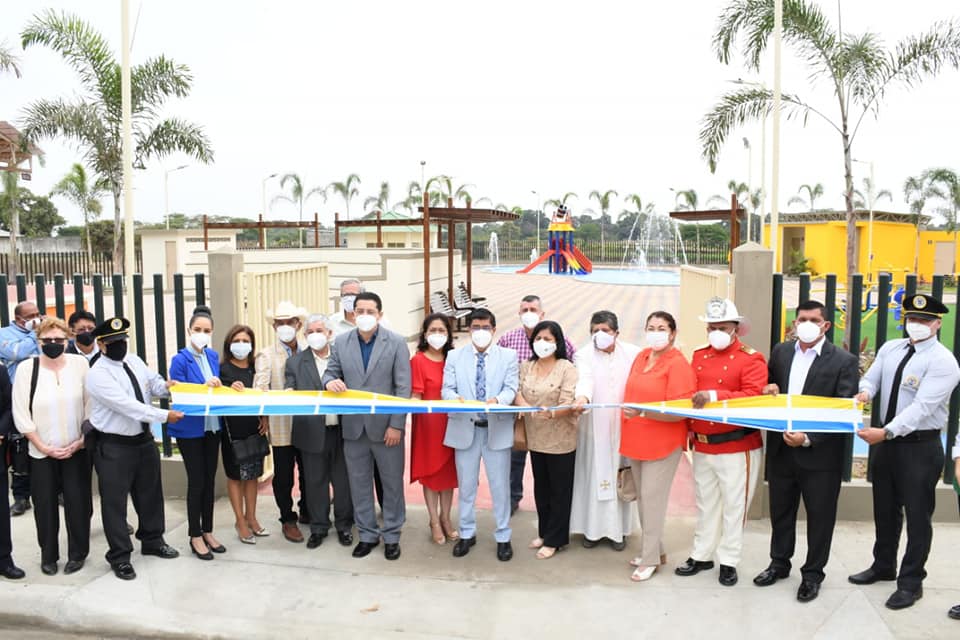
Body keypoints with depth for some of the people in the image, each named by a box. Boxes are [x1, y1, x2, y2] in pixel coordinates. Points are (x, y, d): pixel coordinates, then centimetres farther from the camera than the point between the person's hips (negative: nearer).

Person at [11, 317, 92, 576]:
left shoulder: (80, 364, -4)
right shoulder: (27, 368, -5)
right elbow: (21, 414, -4)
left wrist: (81, 441, -6)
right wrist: (44, 447, -7)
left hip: (77, 450, 0)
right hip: (41, 453, 0)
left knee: (78, 502, 4)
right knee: (45, 505, 7)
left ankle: (77, 553, 20)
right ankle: (48, 555, 24)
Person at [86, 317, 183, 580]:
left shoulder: (135, 361, 3)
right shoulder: (98, 375, -19)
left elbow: (152, 383, 12)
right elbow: (128, 406, -26)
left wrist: (166, 386, -13)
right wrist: (165, 416, -27)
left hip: (144, 439, 7)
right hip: (113, 446, -7)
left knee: (150, 494, 19)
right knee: (114, 501, 3)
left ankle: (152, 541, 37)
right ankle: (120, 556, 17)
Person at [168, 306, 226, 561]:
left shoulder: (213, 356, 5)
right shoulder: (180, 360, -13)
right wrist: (203, 387, -26)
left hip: (212, 426, 6)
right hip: (190, 429, -6)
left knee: (210, 480, 13)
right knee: (196, 481, 2)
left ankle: (207, 531, 25)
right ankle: (195, 536, 16)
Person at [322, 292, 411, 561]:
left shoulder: (396, 343, -6)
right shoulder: (341, 342, 3)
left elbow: (403, 387, -8)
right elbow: (330, 372, 10)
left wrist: (396, 425, -13)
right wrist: (330, 381, -16)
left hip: (385, 425, -3)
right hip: (353, 426, 3)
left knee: (392, 483, 8)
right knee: (359, 483, 12)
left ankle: (391, 536, 24)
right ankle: (367, 534, 27)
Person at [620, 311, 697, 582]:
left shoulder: (678, 364, -14)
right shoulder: (641, 357, 7)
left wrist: (642, 412, -27)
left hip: (662, 443, -7)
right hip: (635, 440, 7)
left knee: (652, 498, -1)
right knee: (643, 497, 15)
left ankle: (650, 558, 11)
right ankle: (653, 549, 29)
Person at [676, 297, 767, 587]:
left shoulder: (751, 359, -9)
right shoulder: (699, 356, 9)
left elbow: (752, 397, -20)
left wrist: (714, 396, -30)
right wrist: (689, 428, 7)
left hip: (738, 447, -5)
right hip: (702, 446, 5)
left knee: (733, 506, 7)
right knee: (705, 504, 16)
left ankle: (729, 561, 20)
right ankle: (701, 555, 29)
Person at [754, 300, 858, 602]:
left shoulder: (844, 361, -10)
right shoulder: (780, 352, 5)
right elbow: (768, 385, 20)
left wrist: (808, 438, -22)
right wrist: (769, 390, -5)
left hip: (820, 454, -4)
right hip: (781, 449, 4)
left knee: (819, 517, 10)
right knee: (780, 511, 17)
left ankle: (812, 574, 27)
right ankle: (779, 563, 36)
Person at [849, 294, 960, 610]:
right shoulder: (890, 348, 4)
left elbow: (922, 406, -27)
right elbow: (871, 378, 3)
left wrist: (886, 432, -36)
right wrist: (865, 391, -22)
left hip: (920, 446, -6)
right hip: (887, 440, 6)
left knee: (917, 515, 5)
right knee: (885, 509, 20)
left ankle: (911, 582, 21)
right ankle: (883, 565, 39)